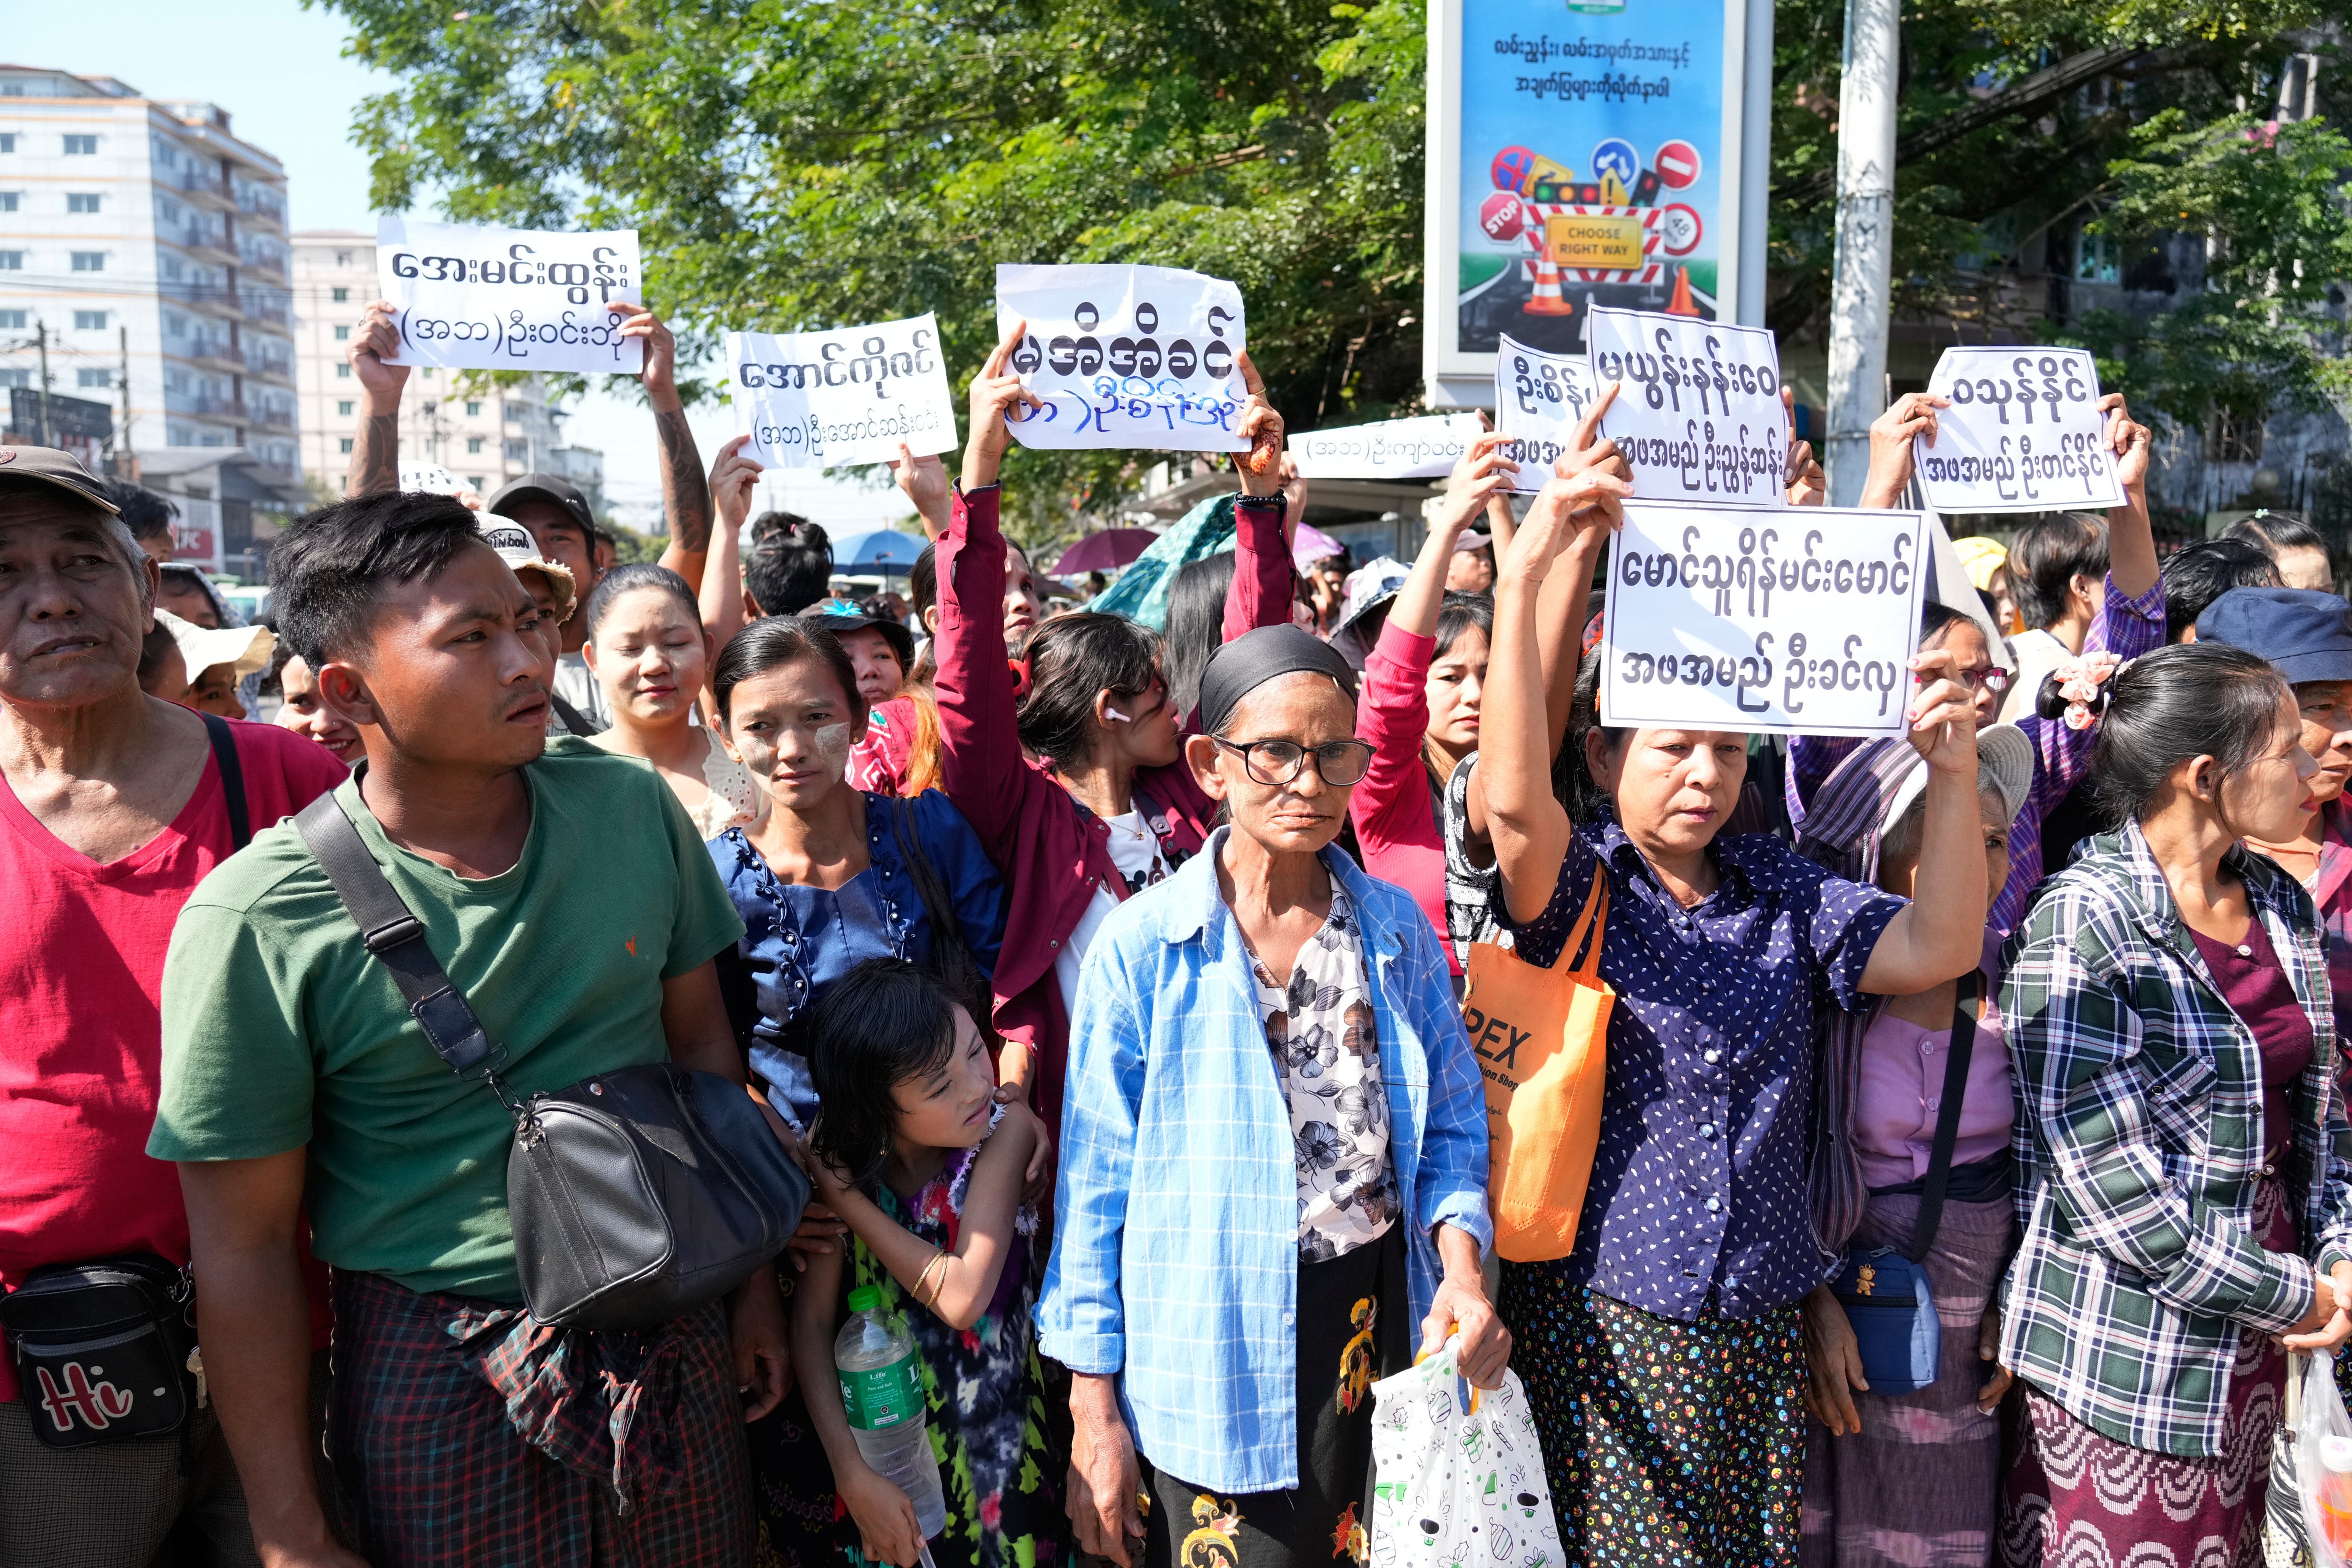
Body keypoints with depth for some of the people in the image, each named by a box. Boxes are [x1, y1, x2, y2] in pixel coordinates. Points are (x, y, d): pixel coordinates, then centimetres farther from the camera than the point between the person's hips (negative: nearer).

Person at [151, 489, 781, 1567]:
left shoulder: (634, 808, -5)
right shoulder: (258, 920, -16)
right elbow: (243, 1249, -10)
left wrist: (751, 1277, 8)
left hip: (674, 1337, 4)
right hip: (438, 1374, -3)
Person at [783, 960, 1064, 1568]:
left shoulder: (1006, 1129, -20)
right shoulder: (841, 1148, -13)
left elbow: (962, 1298, -28)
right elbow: (812, 1317, -11)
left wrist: (842, 1193, -23)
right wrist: (852, 1473, -18)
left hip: (992, 1441, -1)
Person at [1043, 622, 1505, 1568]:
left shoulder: (1399, 928, 1)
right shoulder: (1142, 946, -9)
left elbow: (1452, 1127, 9)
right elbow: (1097, 1181, -6)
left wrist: (1460, 1265, -10)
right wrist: (1094, 1411, -5)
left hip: (1383, 1332, 4)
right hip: (1212, 1353, -3)